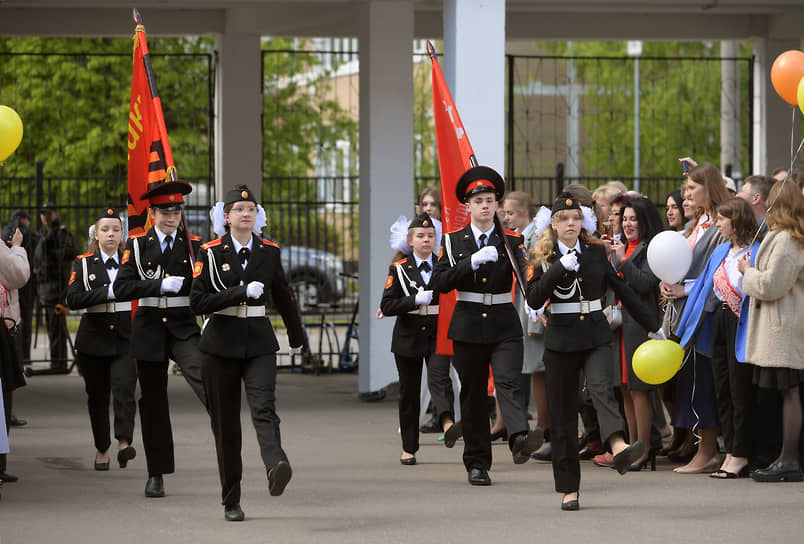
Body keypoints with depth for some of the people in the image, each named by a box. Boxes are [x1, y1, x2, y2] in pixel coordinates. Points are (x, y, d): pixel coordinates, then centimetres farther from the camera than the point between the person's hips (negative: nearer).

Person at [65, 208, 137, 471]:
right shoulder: (83, 264, 6)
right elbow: (73, 299, -9)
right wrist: (108, 292, -15)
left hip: (125, 339, -1)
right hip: (94, 338, 1)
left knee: (124, 388, -20)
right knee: (97, 395, 9)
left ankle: (124, 442, -26)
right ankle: (101, 449, 23)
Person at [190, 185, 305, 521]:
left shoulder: (269, 252, 7)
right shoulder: (211, 253, -1)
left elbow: (283, 297, 21)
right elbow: (198, 301, -10)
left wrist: (297, 337, 32)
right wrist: (242, 292, -18)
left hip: (259, 343, 1)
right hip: (221, 344, -1)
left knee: (264, 407, -22)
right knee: (225, 421, 4)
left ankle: (276, 468, -45)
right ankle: (231, 502, 12)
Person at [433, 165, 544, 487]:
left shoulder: (512, 241, 5)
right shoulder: (453, 241, 6)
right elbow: (441, 282, -6)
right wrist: (474, 261, -18)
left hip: (504, 326, -1)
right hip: (468, 325, 1)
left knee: (508, 383, -20)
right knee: (472, 394, 5)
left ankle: (520, 439, -40)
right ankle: (477, 463, 12)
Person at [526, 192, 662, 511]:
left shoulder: (596, 252, 8)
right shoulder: (543, 258, 3)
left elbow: (623, 290, 15)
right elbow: (534, 299, -10)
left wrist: (652, 326, 18)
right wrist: (561, 267, -19)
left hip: (596, 335, 0)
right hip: (560, 338, 0)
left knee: (601, 388, -27)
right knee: (562, 414, 2)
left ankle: (619, 448, -51)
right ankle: (569, 488, 9)